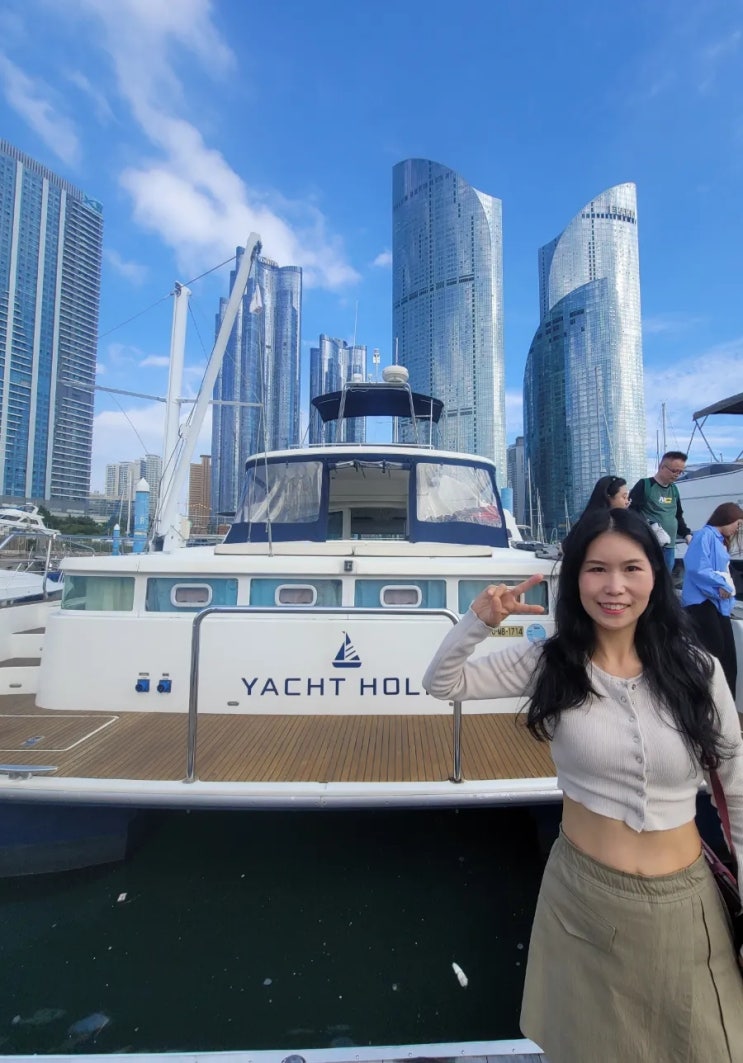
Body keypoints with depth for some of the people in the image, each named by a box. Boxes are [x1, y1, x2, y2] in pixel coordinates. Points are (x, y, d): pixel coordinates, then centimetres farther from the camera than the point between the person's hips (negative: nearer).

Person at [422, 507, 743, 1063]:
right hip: (581, 895, 0)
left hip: (683, 904, 1)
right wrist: (480, 619, -23)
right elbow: (443, 683, -7)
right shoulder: (549, 662, -10)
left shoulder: (697, 669, -10)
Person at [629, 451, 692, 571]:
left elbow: (678, 517, 25)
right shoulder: (644, 485, -6)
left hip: (669, 547, 7)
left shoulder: (674, 490, 15)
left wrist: (687, 535, 11)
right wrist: (652, 526, -22)